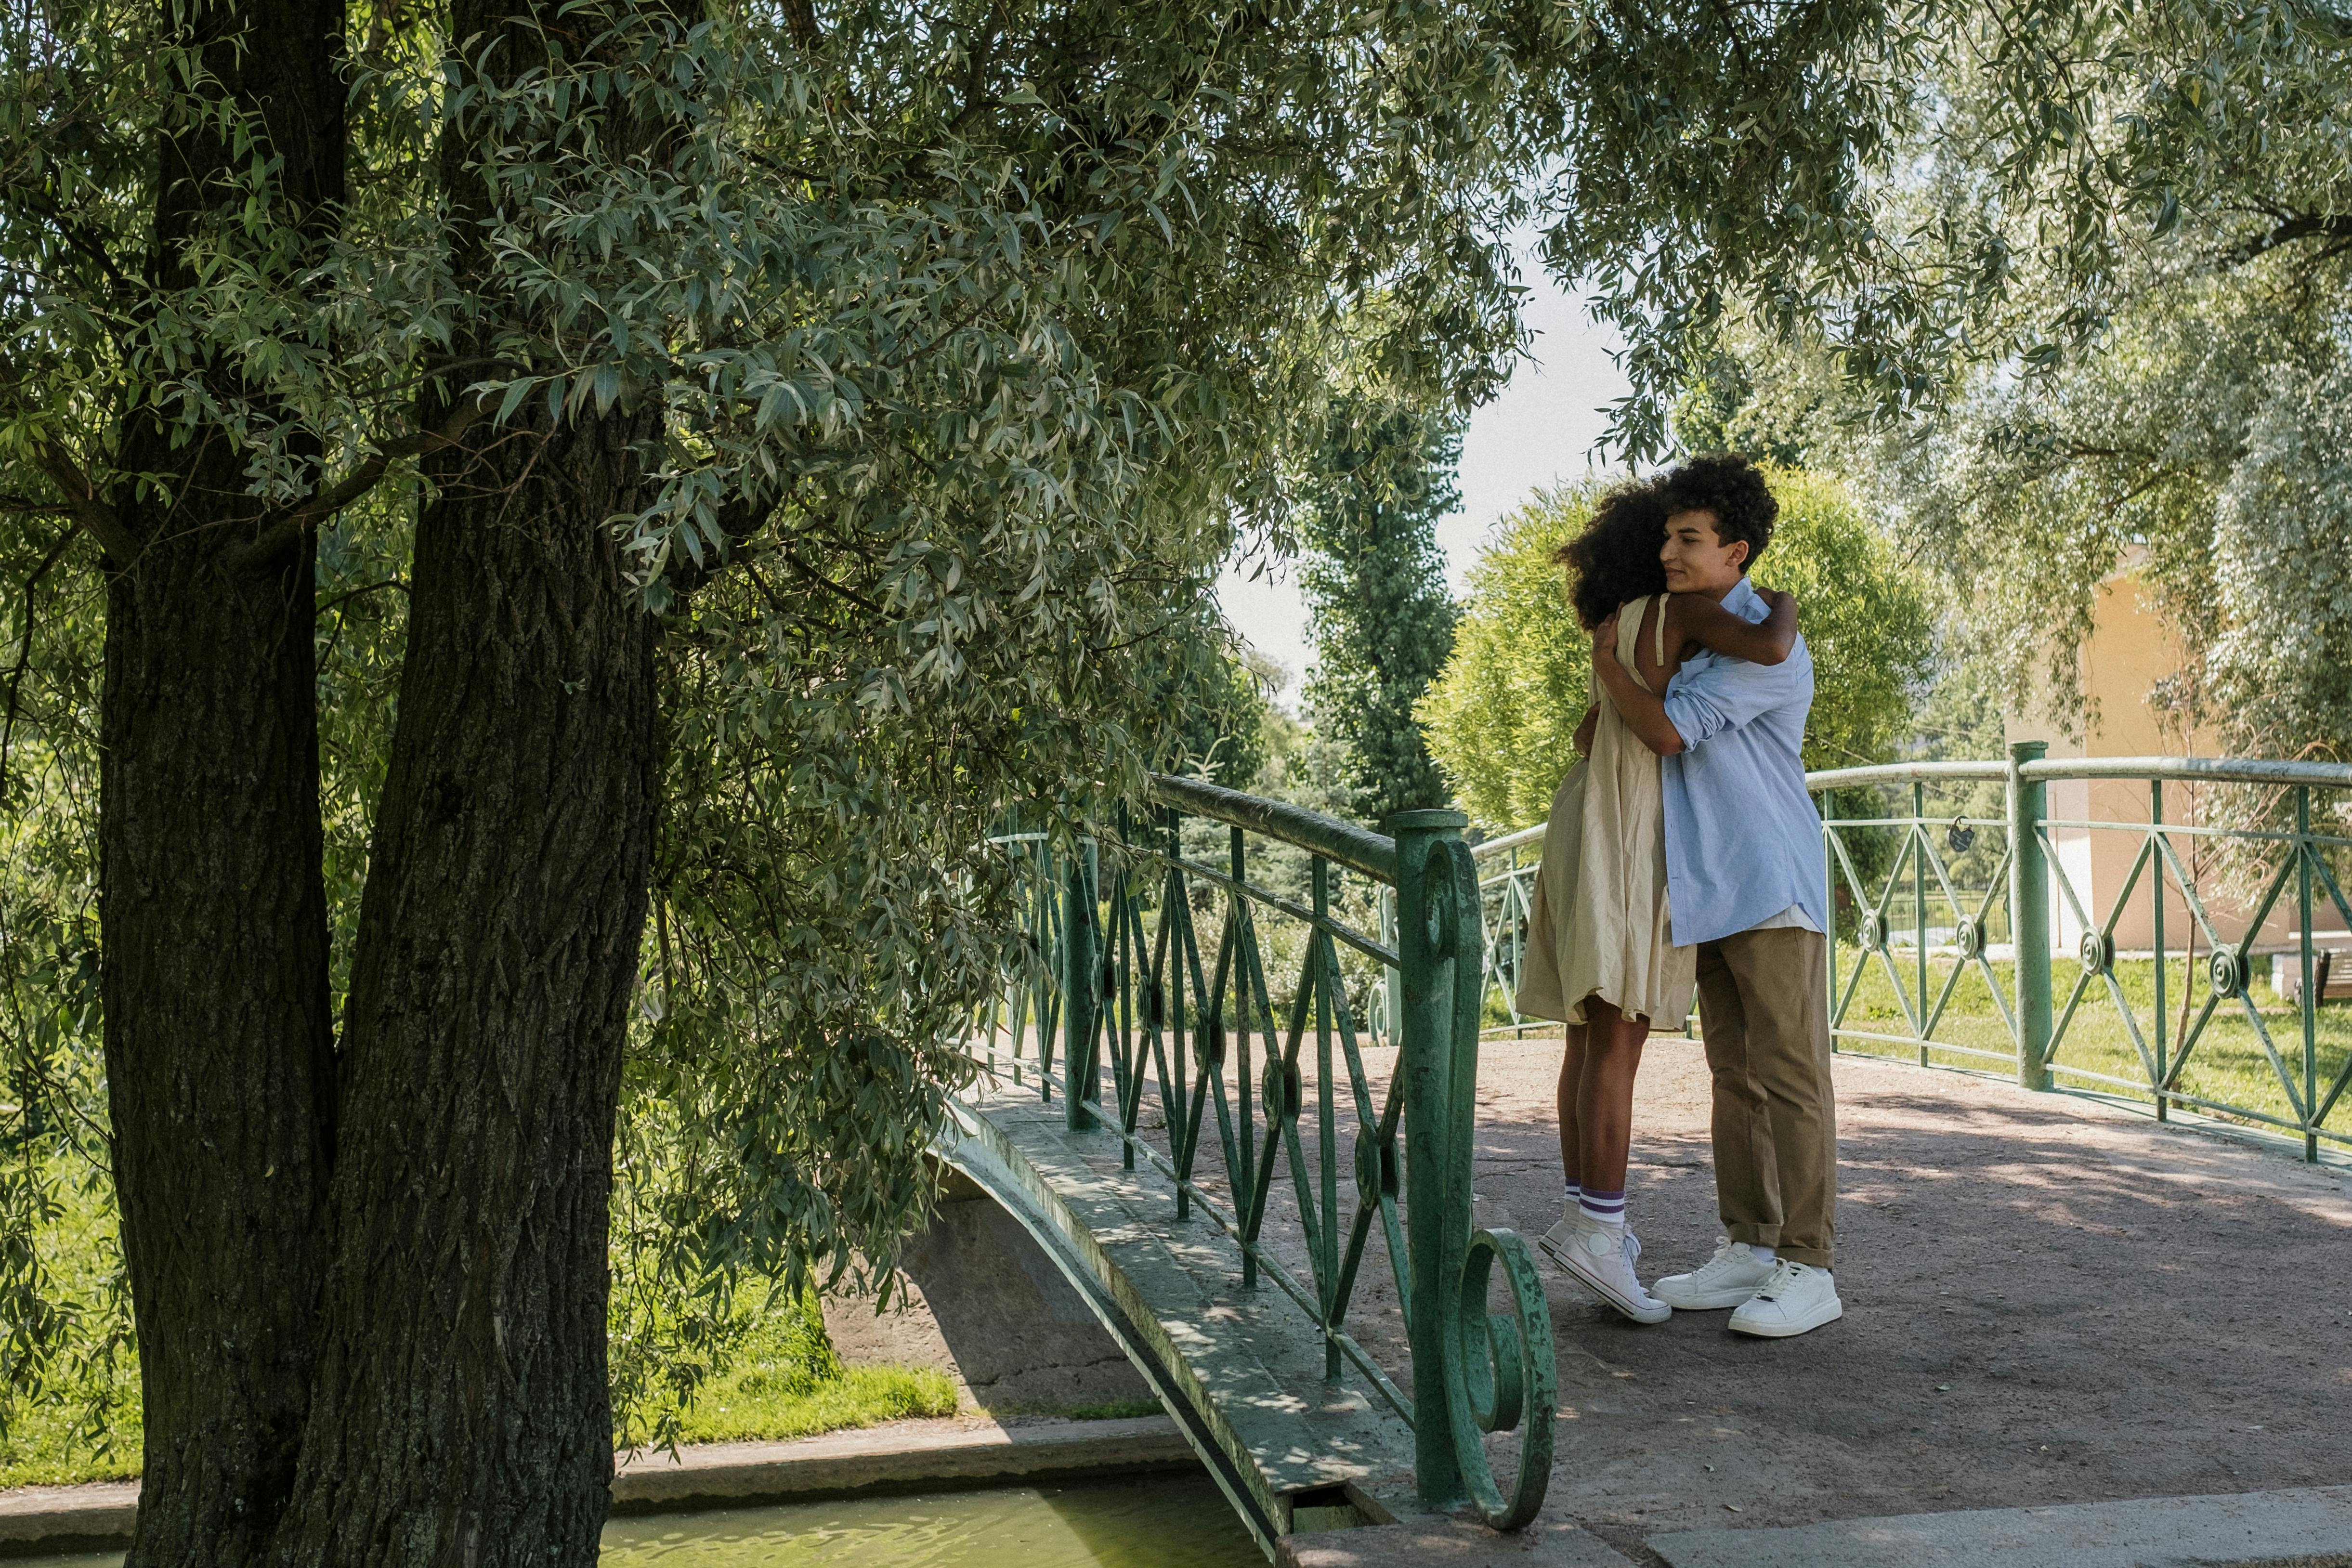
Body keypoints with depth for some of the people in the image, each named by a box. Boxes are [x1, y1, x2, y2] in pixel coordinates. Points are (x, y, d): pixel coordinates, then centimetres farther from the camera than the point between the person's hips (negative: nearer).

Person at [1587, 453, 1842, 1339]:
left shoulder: (1768, 646, -13)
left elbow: (1668, 730, -16)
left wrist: (1608, 660, -4)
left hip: (1772, 889, -9)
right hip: (1711, 888, 9)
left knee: (1789, 1076, -6)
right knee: (1735, 1076, 11)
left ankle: (1807, 1268, -2)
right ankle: (1748, 1250, 18)